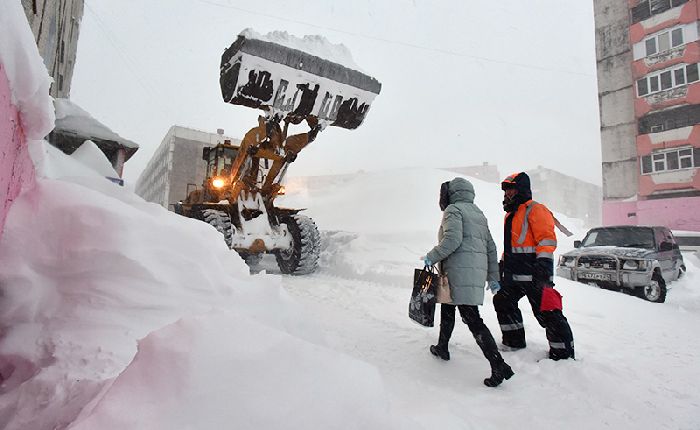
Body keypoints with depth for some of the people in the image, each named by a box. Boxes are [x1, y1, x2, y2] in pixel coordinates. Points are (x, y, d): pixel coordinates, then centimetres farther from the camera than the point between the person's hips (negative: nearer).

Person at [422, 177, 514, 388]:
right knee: (447, 307, 22)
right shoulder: (478, 213, 21)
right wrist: (493, 277, 20)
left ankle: (499, 366, -10)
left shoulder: (453, 209, -3)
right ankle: (442, 348, 35)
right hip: (478, 269, 9)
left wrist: (431, 257, -10)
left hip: (460, 270, -9)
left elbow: (453, 239, -20)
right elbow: (491, 247, 18)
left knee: (472, 319, -8)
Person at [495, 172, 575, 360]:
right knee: (502, 302, 15)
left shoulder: (535, 209, -8)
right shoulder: (511, 214, 21)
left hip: (534, 274, -10)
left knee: (546, 312, -6)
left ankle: (563, 353, 7)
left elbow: (547, 239, -16)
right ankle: (514, 341, 29)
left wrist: (543, 264, -24)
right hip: (513, 274, 10)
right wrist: (502, 264, 24)